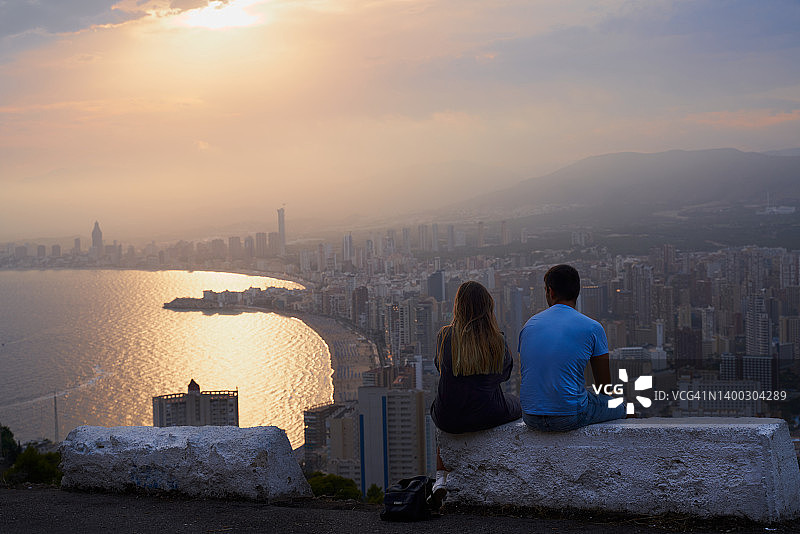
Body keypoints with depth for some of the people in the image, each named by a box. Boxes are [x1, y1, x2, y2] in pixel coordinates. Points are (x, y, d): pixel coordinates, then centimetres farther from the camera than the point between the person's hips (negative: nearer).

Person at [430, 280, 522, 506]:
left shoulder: (446, 336, -9)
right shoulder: (497, 340, -12)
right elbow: (504, 374, 4)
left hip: (449, 419, 1)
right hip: (488, 416, -1)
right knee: (517, 405, 33)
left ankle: (440, 479, 28)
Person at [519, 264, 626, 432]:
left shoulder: (530, 324, 8)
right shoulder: (592, 328, -5)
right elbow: (604, 385, 2)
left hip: (531, 418, 5)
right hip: (570, 418, -5)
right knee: (620, 406, 23)